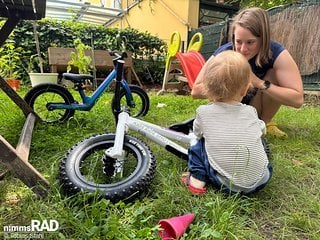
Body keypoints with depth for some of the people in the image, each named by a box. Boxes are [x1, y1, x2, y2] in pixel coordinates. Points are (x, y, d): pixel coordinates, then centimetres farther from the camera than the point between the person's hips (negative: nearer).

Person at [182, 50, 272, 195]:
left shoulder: (203, 112, -6)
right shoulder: (250, 112, 1)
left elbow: (197, 133, 12)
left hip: (226, 183, -2)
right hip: (260, 182, 3)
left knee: (198, 144, 13)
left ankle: (197, 179, 7)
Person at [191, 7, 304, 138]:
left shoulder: (277, 53, -26)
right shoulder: (223, 53, -26)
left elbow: (298, 99, -31)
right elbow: (195, 91, -25)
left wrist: (260, 83, -42)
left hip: (257, 105, 0)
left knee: (275, 75, -25)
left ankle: (264, 121, -2)